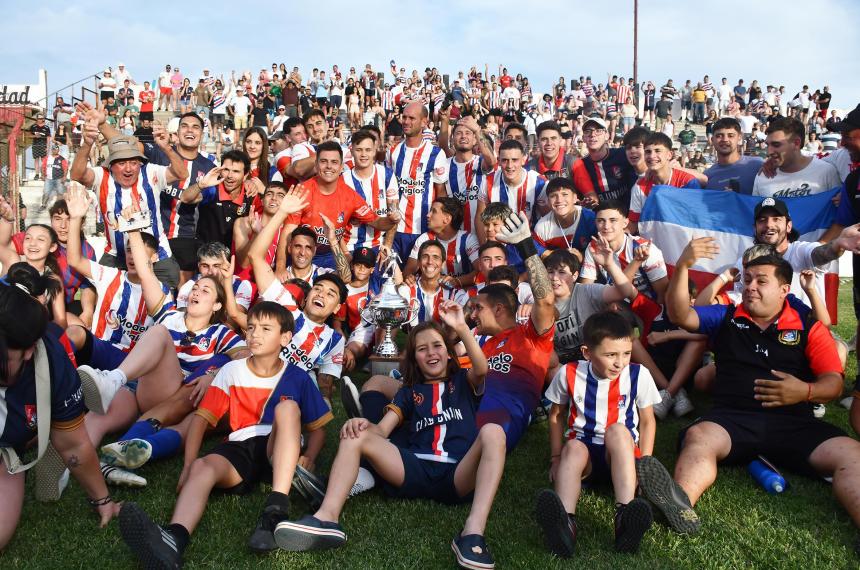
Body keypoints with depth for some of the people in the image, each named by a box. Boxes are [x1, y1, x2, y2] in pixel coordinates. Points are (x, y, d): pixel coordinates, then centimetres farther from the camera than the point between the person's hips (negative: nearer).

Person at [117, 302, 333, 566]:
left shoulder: (298, 377, 7)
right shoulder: (231, 371, 9)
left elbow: (317, 428, 10)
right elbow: (201, 417, 5)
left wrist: (307, 459, -11)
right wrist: (188, 464, -8)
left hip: (279, 449, -1)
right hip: (240, 448, 2)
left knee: (287, 406, -31)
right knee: (202, 467, -31)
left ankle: (276, 511, -42)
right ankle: (173, 539, -62)